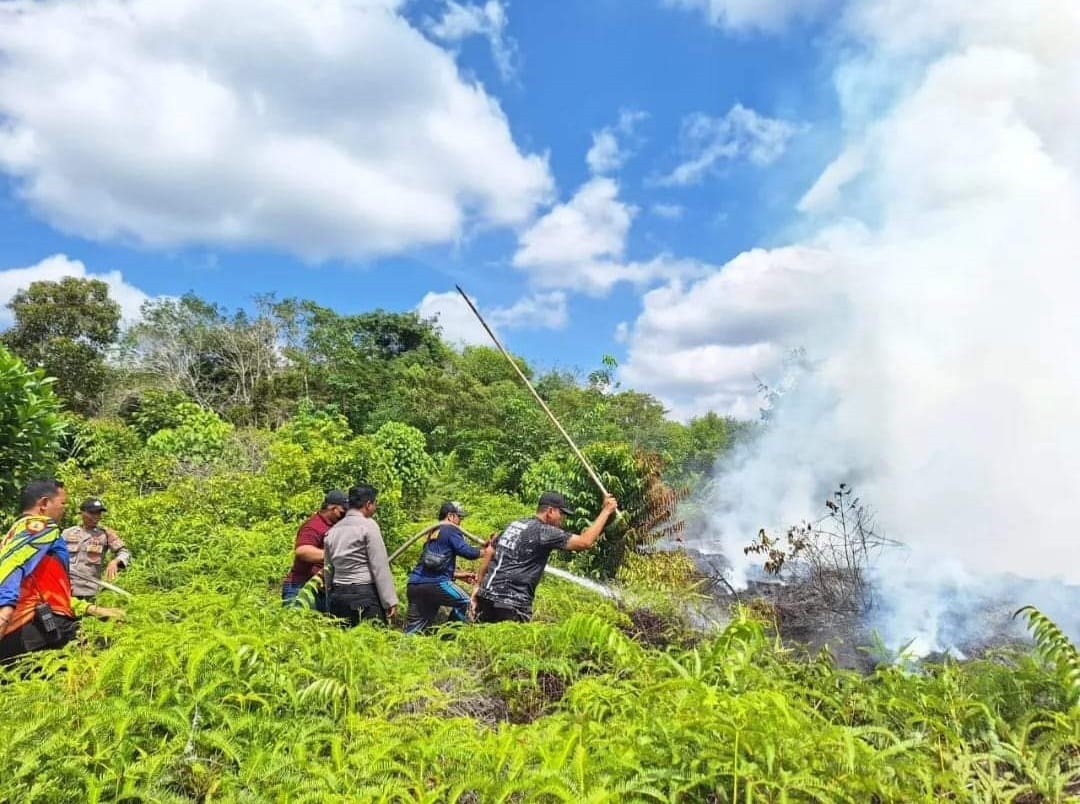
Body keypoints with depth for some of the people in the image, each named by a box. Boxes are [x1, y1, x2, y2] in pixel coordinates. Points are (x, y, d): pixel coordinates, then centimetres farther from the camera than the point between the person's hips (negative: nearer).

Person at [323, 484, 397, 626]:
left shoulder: (332, 530, 13)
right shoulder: (368, 525, -7)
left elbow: (329, 570, 16)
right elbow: (380, 566, -11)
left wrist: (330, 605, 22)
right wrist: (390, 601, -10)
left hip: (337, 595, 7)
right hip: (364, 595, -7)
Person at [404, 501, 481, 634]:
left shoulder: (433, 533, 27)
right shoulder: (451, 530, 2)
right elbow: (466, 551, -9)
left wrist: (459, 575, 30)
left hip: (414, 585, 8)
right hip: (434, 583, -8)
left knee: (413, 631, 11)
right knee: (465, 602, 7)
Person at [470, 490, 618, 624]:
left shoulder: (514, 524, 14)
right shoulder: (544, 531, -10)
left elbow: (488, 554, 17)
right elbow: (585, 542, -15)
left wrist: (478, 585, 22)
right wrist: (606, 511, -8)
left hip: (487, 595, 8)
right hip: (511, 604, -8)